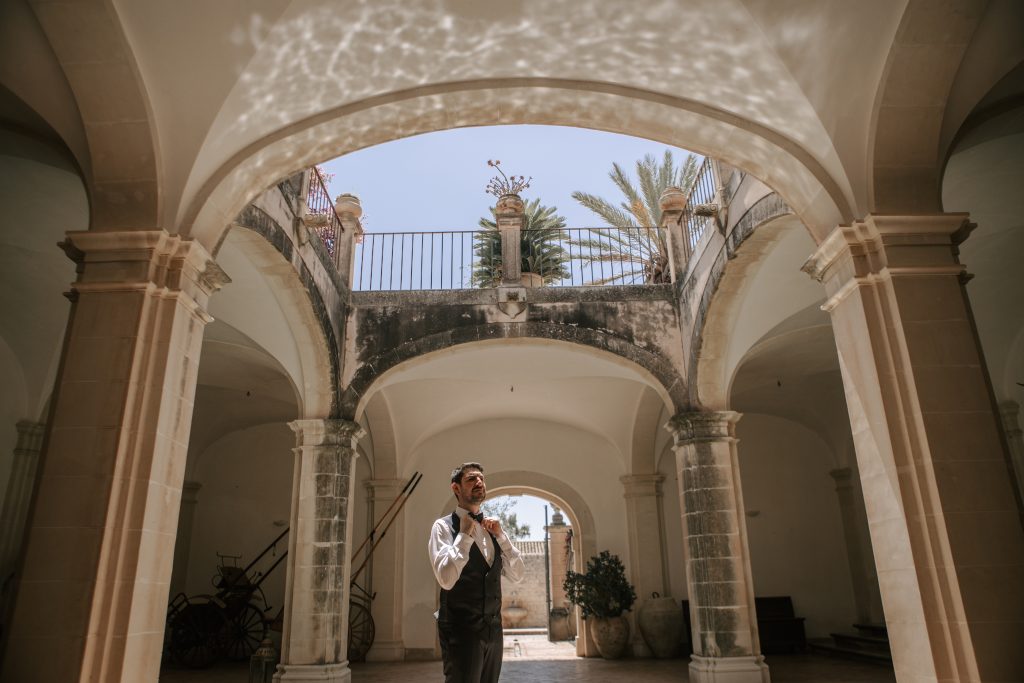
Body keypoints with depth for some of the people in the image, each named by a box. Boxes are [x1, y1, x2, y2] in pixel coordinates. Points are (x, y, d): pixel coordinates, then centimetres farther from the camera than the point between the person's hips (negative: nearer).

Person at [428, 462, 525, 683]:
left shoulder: (491, 528, 11)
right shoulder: (444, 526, -8)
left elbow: (517, 575, 7)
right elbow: (446, 579, -22)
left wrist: (500, 534, -3)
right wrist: (464, 534, -17)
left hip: (493, 629, 6)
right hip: (461, 629, -6)